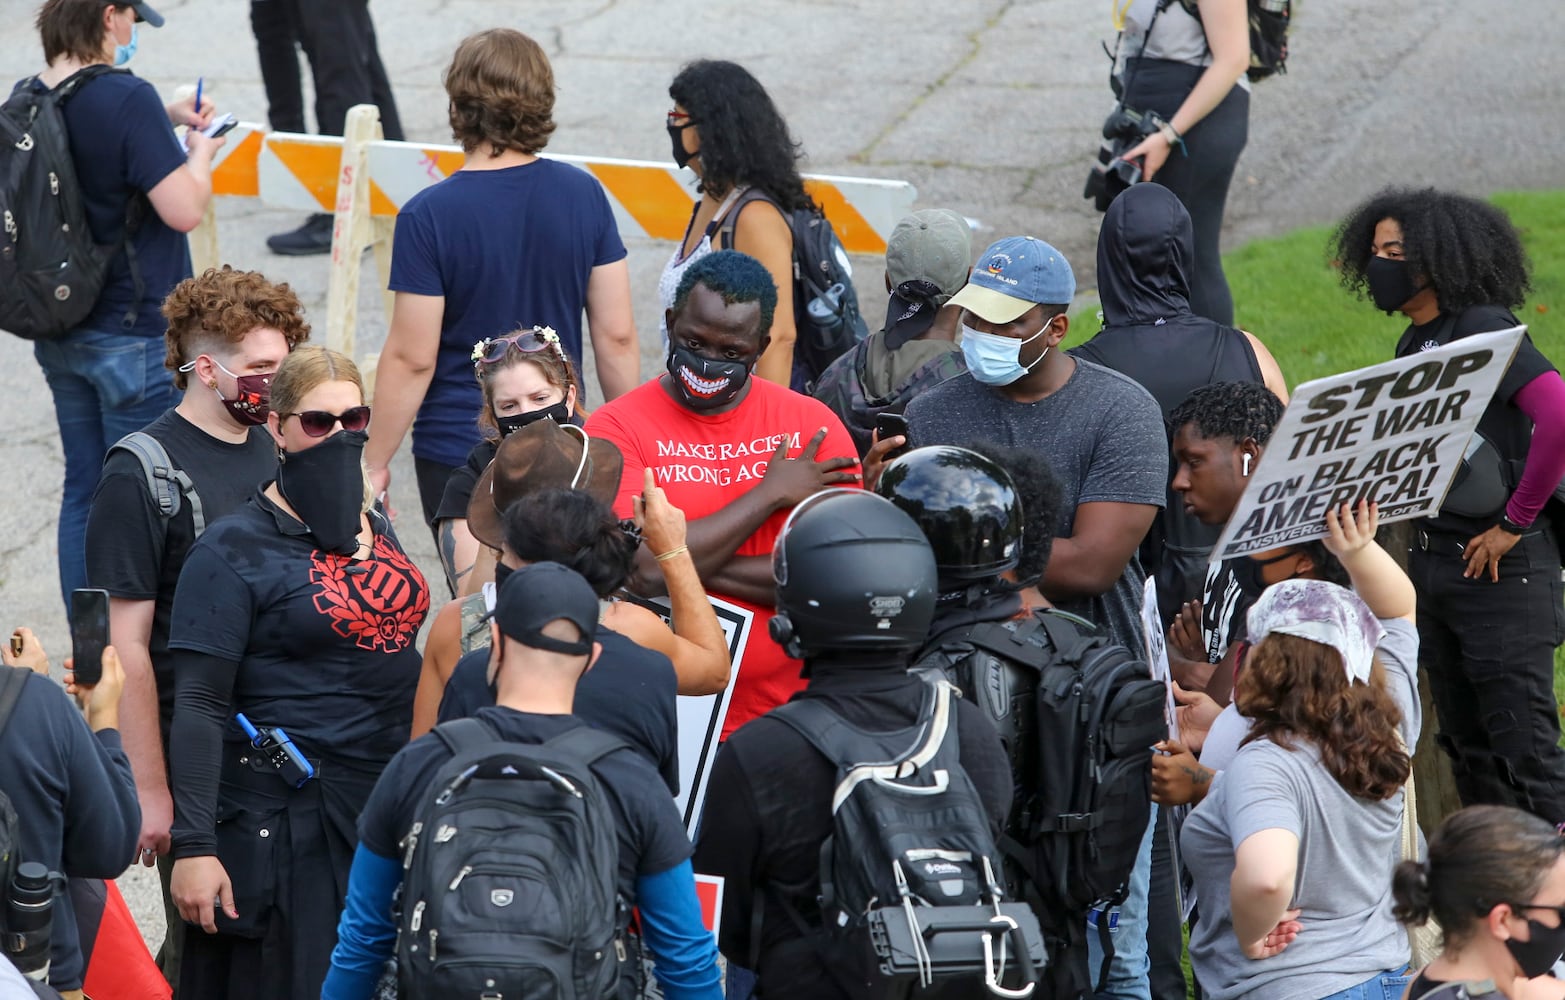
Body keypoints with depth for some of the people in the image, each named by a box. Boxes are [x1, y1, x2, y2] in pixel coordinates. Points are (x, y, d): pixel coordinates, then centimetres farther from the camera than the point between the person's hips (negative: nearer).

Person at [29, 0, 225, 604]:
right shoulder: (127, 99, -21)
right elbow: (183, 210, -22)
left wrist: (163, 117, 14)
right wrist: (200, 153, -4)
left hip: (60, 335, 7)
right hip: (135, 337, -7)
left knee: (83, 490, 15)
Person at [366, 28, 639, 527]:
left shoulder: (428, 216, -14)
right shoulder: (584, 195, -4)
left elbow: (412, 358, -12)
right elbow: (617, 336, 0)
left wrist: (375, 464, -2)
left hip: (456, 454, -3)